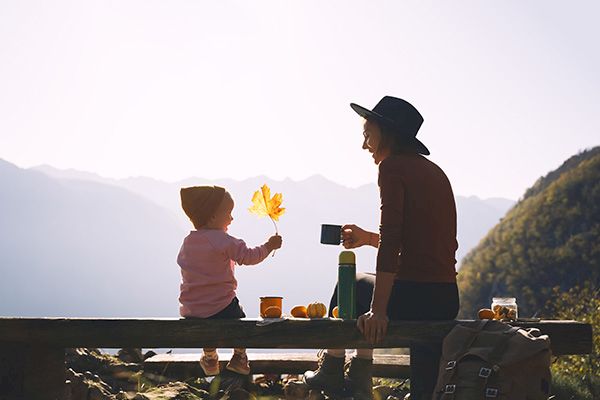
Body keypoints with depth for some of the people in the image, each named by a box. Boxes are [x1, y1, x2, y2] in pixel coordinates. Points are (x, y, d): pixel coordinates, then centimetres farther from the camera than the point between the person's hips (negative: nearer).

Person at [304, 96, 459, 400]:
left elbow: (391, 242, -18)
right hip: (447, 299, 7)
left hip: (413, 294, -6)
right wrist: (369, 238, 30)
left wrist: (378, 310, -20)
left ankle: (331, 373, 35)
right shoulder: (434, 171, 18)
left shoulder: (392, 167, -8)